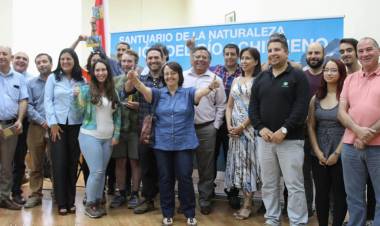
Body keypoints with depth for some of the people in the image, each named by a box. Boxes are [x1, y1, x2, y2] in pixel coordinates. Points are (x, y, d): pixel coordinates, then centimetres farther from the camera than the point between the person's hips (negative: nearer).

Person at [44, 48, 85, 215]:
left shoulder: (81, 80, 6)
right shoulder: (53, 78, 3)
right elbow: (47, 101, -1)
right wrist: (53, 123, -7)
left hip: (76, 125, 1)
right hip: (58, 124, -1)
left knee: (73, 162, 5)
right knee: (59, 163, -2)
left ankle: (71, 201, 16)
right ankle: (61, 202, 8)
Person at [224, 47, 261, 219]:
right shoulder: (236, 81, 14)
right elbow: (229, 106, 13)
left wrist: (242, 126, -14)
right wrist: (229, 125, -1)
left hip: (251, 127, -6)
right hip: (235, 129, 6)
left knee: (248, 161, -1)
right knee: (239, 162, 8)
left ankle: (248, 204, 10)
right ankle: (246, 200, 19)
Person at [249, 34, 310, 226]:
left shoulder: (298, 76, -2)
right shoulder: (261, 78, 12)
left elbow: (301, 107, -11)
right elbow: (253, 106, 9)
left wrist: (284, 130, -18)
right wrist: (260, 128, -6)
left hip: (290, 140, -4)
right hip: (264, 139, 5)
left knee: (294, 185, -1)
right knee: (268, 184, 12)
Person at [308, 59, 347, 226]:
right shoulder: (316, 97, 8)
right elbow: (310, 126, 6)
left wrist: (337, 153, -11)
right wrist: (318, 152, -4)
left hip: (340, 154, -3)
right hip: (318, 155, 4)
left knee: (339, 194, 6)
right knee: (321, 193, 10)